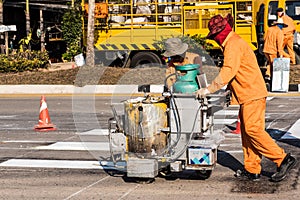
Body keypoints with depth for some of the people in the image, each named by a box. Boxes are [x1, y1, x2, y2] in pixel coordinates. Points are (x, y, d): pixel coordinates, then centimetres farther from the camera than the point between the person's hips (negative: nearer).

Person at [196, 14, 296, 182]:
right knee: (247, 131, 9)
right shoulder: (233, 43, 20)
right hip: (248, 95, 11)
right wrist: (230, 90, 19)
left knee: (253, 130, -13)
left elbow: (228, 71, -23)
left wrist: (209, 90, -23)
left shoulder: (233, 44, -13)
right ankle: (252, 170, 12)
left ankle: (283, 159, -10)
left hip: (252, 94, -11)